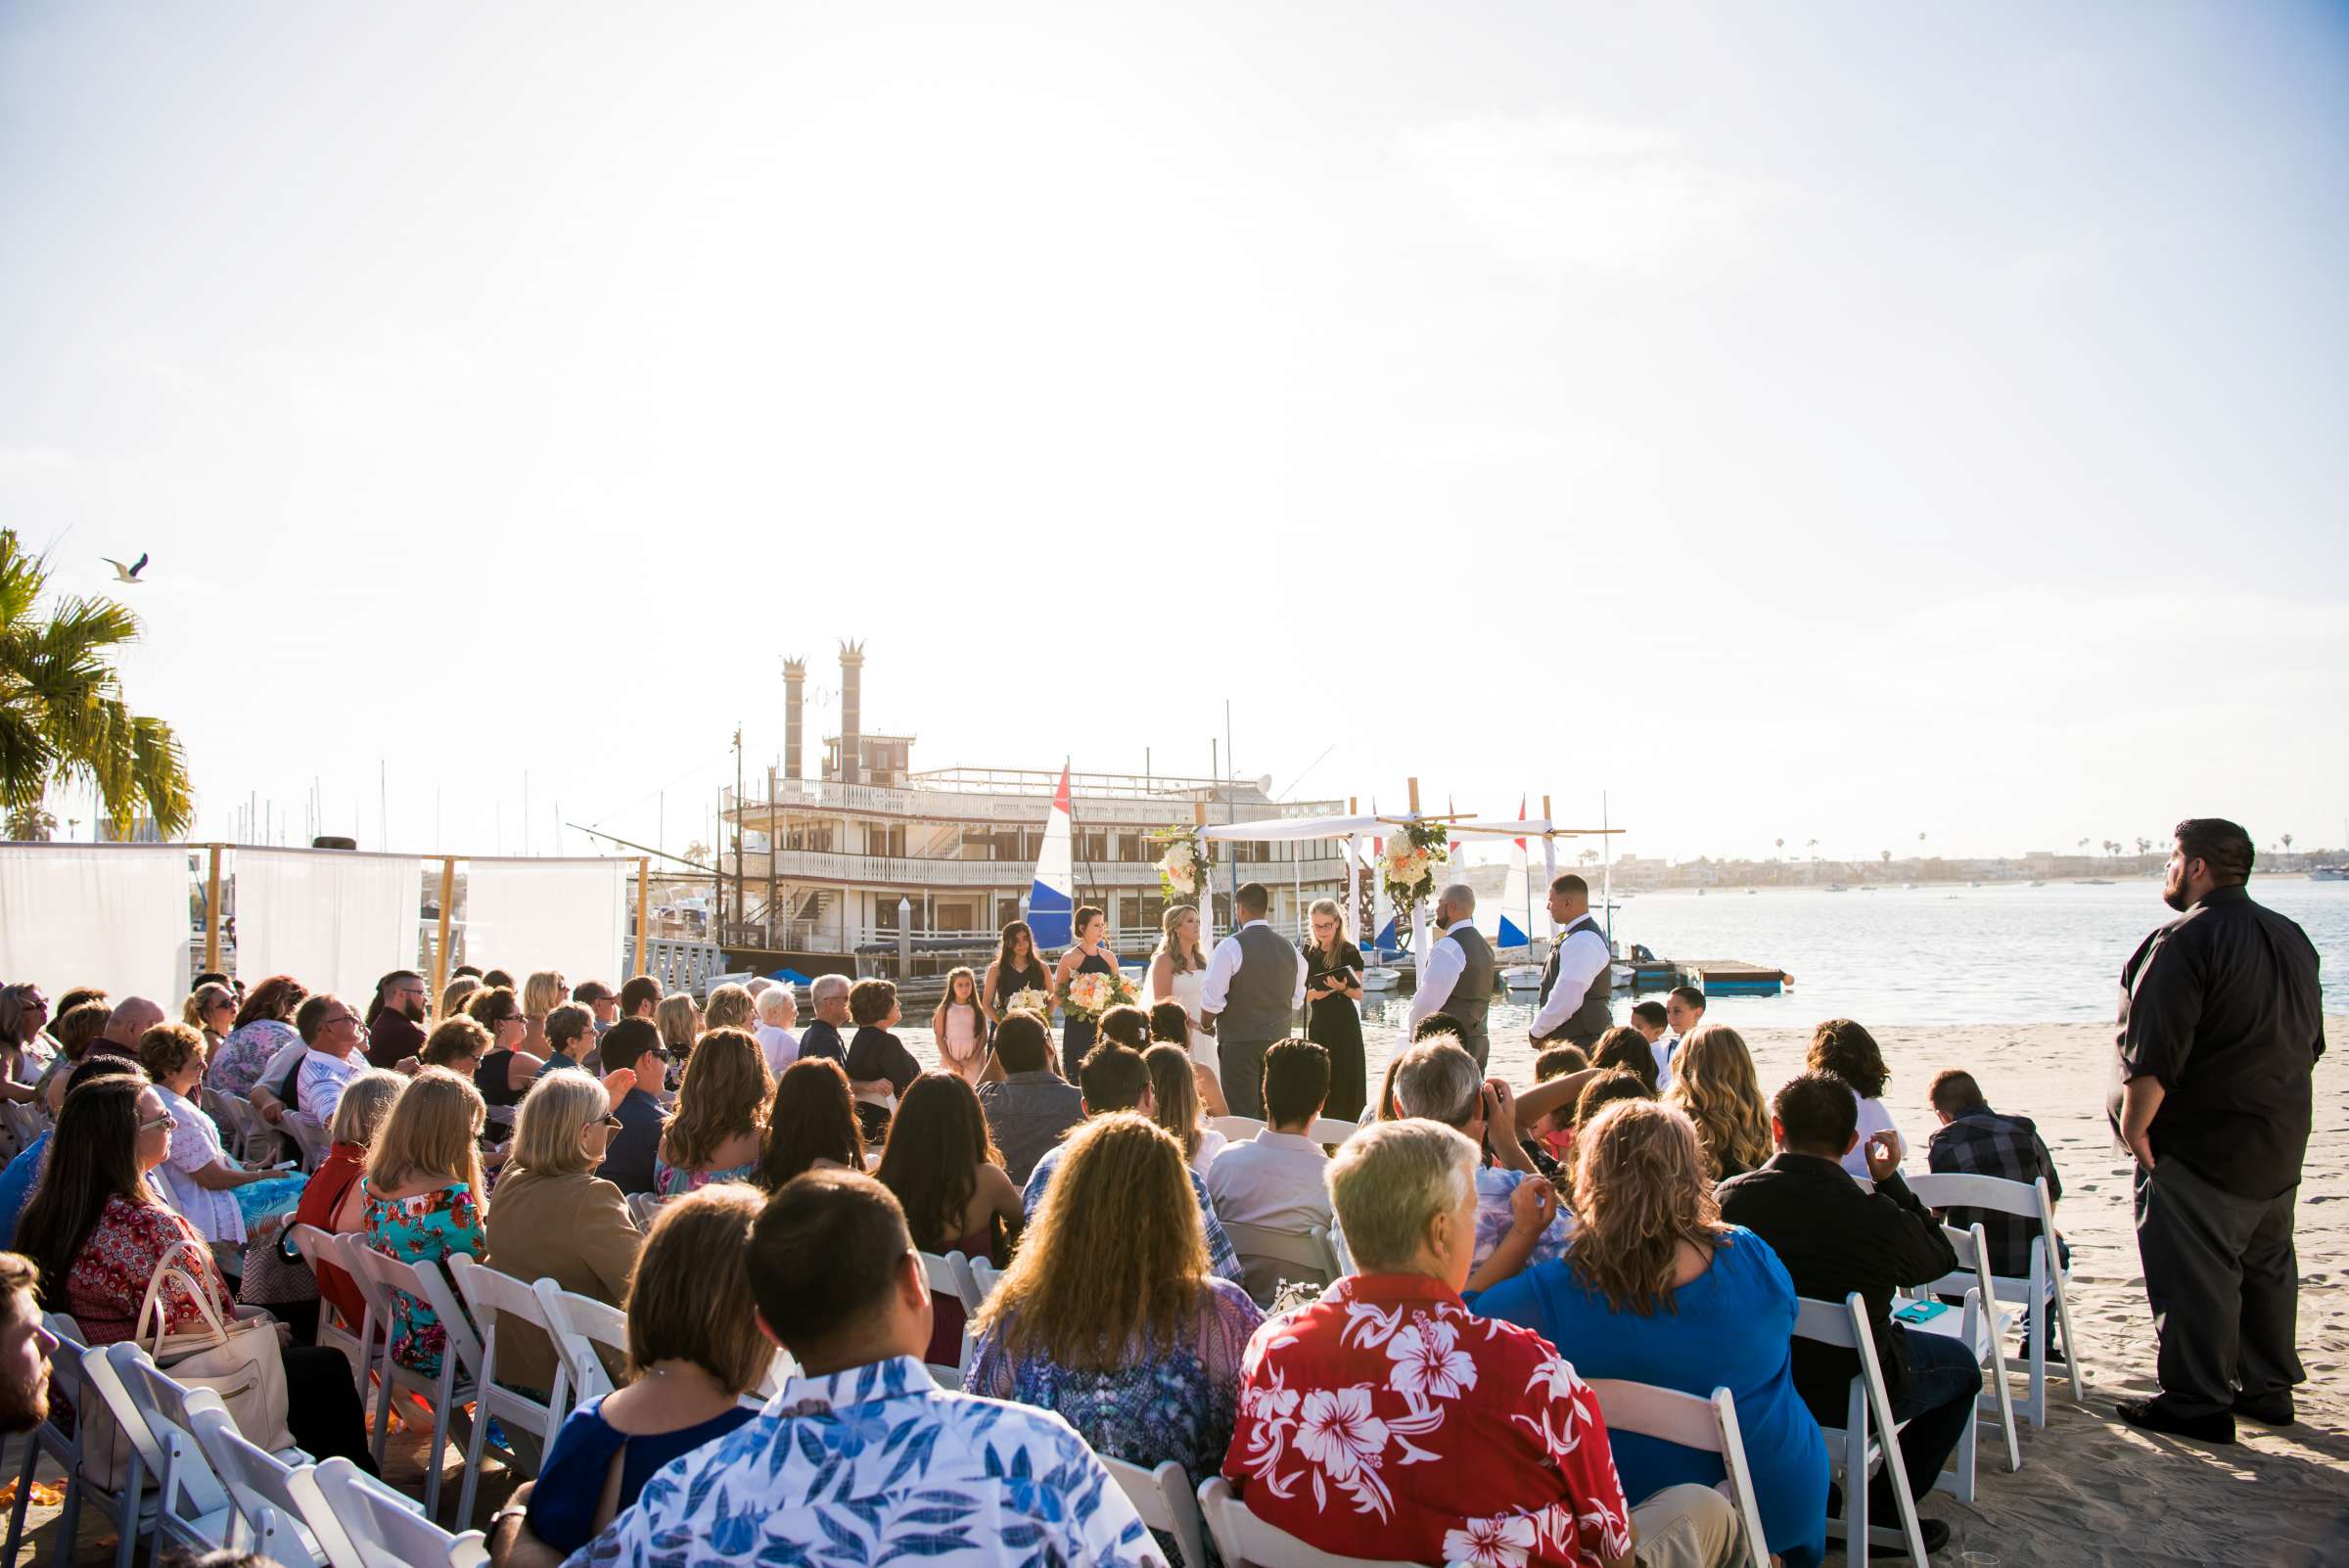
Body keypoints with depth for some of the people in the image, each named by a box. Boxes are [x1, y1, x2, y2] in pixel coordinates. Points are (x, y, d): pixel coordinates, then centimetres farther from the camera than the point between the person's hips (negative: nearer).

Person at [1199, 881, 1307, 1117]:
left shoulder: (1231, 946, -11)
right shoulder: (1289, 948, 7)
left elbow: (1212, 999, -12)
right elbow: (1297, 999, 15)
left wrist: (1206, 1026, 7)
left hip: (1240, 1042, -5)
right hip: (1279, 1039, 5)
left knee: (1243, 1116, -2)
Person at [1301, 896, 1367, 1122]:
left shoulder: (1349, 952, -6)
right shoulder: (1308, 952, 9)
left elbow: (1359, 994, -5)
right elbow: (1301, 991, 13)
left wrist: (1342, 987, -24)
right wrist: (1313, 993, -9)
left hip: (1344, 1025, -5)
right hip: (1318, 1023, 5)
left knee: (1344, 1083, -4)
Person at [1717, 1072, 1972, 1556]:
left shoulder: (1729, 1198, -17)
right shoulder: (1878, 1217, -26)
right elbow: (1941, 1258, -2)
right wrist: (1890, 1180, 4)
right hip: (1849, 1397, -4)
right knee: (1961, 1363, 24)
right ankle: (1883, 1511, 22)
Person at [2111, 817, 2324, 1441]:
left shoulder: (2185, 941, -19)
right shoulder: (2292, 938, 11)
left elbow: (2154, 1051, -24)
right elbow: (2309, 1042, 20)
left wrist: (2133, 1125, -15)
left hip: (2199, 1145, -9)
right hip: (2280, 1142, 9)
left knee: (2191, 1274, -2)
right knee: (2267, 1266, 18)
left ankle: (2197, 1402, 3)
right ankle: (2268, 1386, 29)